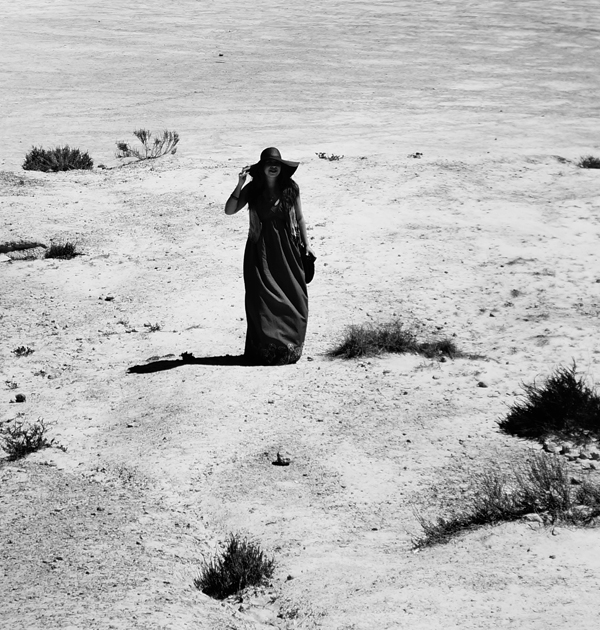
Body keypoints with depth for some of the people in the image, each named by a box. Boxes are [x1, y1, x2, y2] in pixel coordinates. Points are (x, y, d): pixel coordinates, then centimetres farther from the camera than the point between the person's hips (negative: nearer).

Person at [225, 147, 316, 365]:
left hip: (287, 250, 1)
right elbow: (229, 210, -9)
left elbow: (299, 217, 8)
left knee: (293, 299, 1)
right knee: (262, 300, -2)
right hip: (261, 251, -1)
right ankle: (264, 350, 4)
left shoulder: (290, 188, -1)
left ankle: (289, 347, 13)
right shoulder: (252, 190, -3)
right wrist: (239, 186, -20)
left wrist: (306, 244, 5)